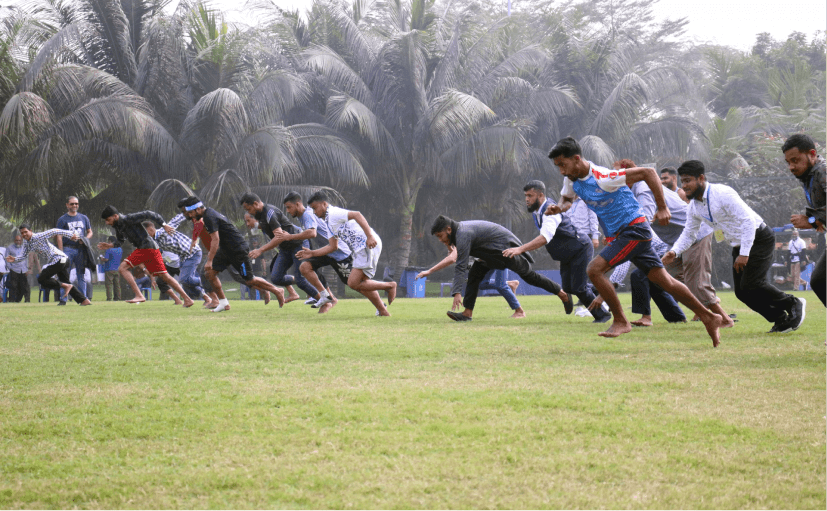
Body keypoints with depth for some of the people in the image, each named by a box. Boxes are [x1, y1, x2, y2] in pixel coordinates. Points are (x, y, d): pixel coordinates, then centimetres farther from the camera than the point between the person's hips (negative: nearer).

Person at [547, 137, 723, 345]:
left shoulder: (603, 178, -24)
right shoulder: (572, 180, 0)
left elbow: (648, 172, -21)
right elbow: (567, 198, 21)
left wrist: (662, 208, -19)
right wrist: (559, 207, -4)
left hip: (634, 229, -9)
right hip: (618, 235, 9)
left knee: (594, 269, -19)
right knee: (665, 281, 10)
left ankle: (620, 321, -7)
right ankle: (709, 318, 18)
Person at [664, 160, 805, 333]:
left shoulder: (723, 194, -24)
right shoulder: (693, 207, 1)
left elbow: (748, 221, -26)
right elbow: (688, 234, 11)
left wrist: (744, 254, -29)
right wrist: (674, 251, -9)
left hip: (759, 238, -8)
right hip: (738, 245, 8)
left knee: (751, 284, -19)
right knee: (741, 291, 1)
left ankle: (793, 305, 2)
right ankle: (780, 319, 15)